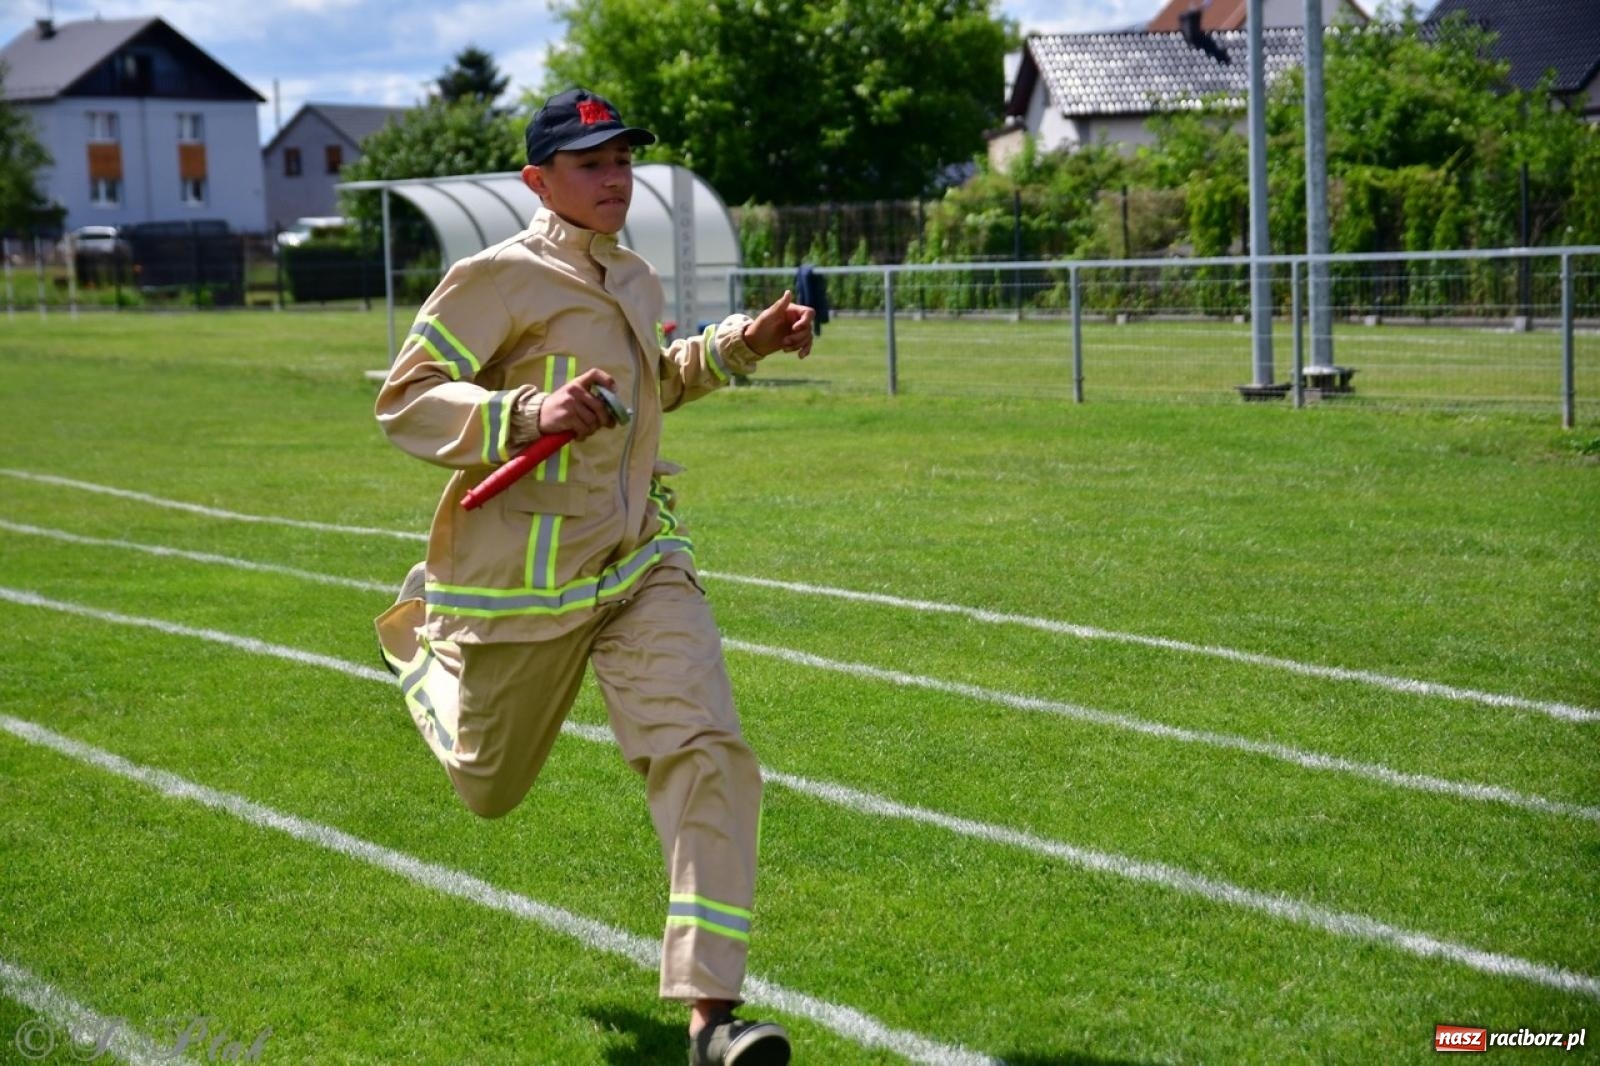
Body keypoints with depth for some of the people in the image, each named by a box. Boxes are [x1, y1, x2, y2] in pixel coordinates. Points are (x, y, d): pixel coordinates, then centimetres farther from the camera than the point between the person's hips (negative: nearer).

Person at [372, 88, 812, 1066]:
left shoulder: (636, 281, 10)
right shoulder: (499, 278, -13)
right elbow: (404, 398, -18)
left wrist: (740, 344, 13)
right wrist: (528, 415, -33)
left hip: (640, 564, 5)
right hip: (520, 575, -4)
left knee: (709, 755, -18)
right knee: (488, 791, 17)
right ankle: (421, 638, 52)